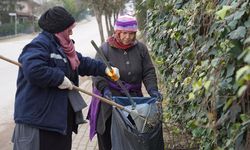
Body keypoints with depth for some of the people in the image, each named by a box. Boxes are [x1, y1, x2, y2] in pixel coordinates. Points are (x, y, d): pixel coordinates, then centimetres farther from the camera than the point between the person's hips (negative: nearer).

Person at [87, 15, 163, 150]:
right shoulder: (105, 49, -6)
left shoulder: (141, 49, 3)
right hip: (110, 98, -2)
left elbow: (148, 72, 4)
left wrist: (152, 89, -12)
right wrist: (104, 88, -27)